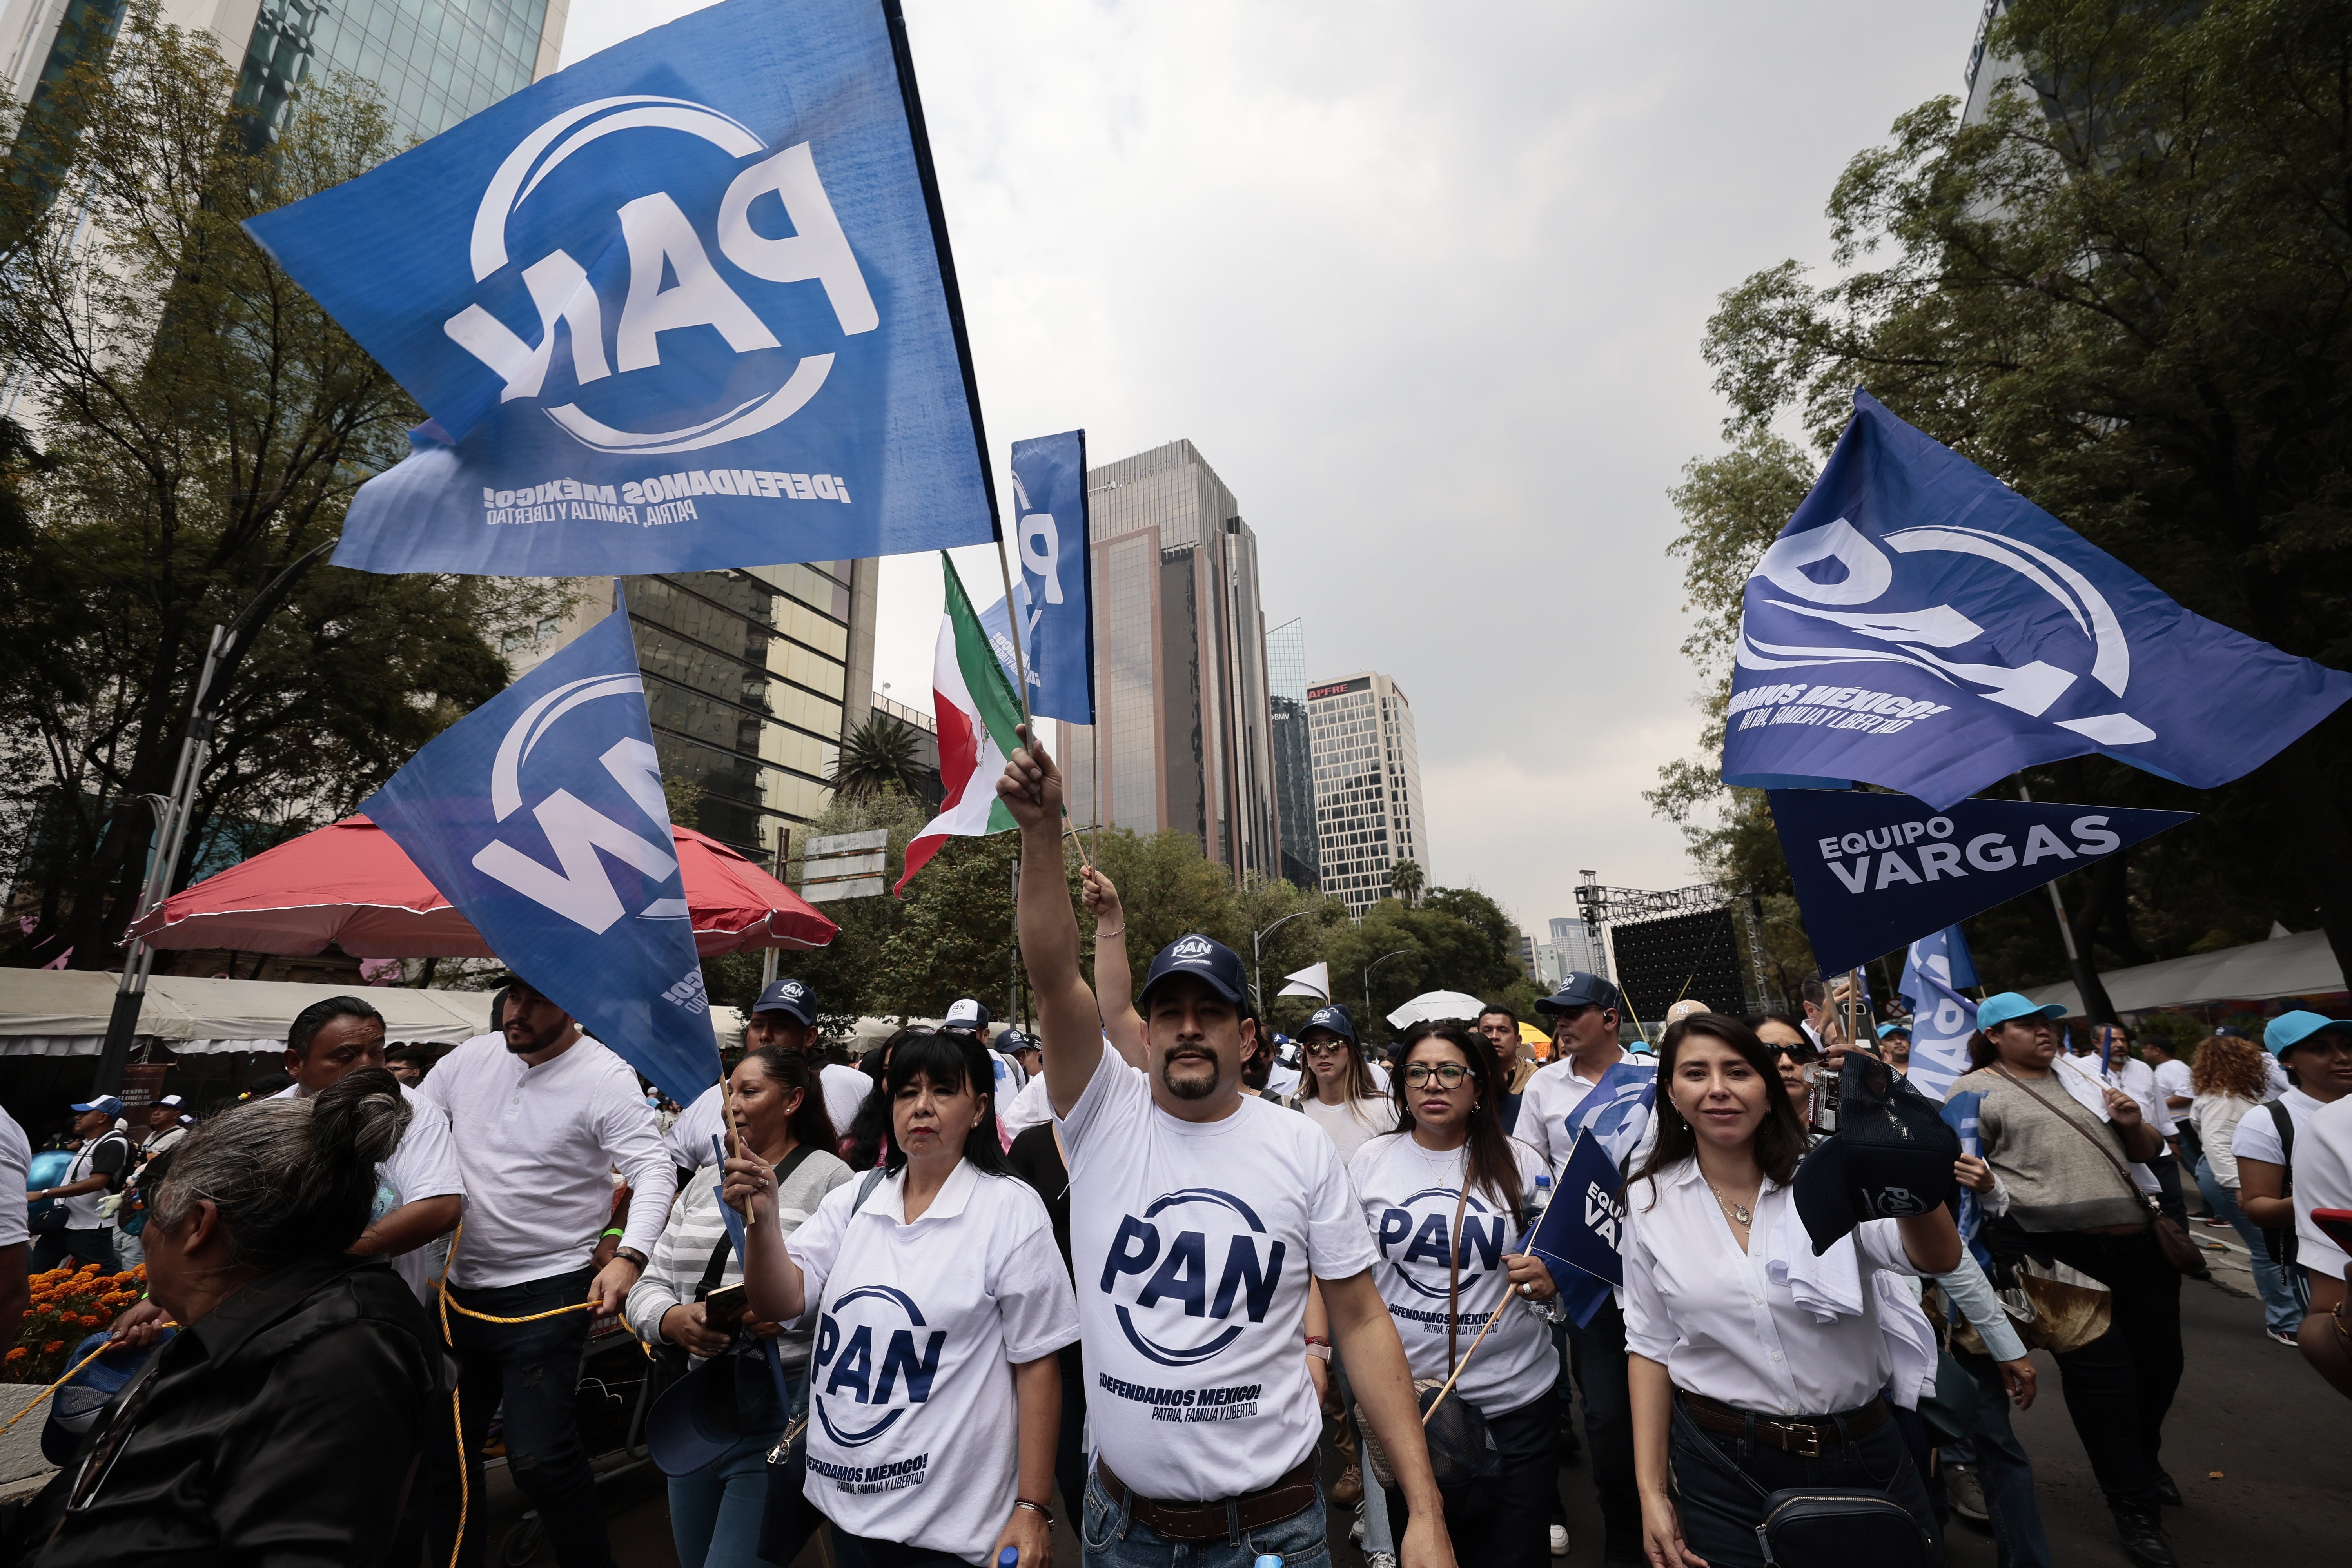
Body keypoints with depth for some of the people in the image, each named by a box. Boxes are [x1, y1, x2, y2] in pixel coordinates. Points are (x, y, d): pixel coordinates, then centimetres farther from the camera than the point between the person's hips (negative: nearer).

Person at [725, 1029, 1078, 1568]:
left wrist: (1033, 1510, -12)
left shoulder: (1010, 1209, -14)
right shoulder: (852, 1200, 1)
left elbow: (1037, 1363, -12)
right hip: (848, 1501, 5)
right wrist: (762, 1219, -23)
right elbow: (781, 1302, -7)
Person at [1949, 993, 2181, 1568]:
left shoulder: (2080, 1077, 16)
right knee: (2100, 1368, -3)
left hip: (2138, 1240, 7)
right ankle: (2133, 1508, 16)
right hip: (2057, 1248, -6)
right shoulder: (1976, 1090, -3)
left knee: (2160, 1358, 15)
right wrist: (1978, 1180, -30)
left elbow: (2147, 1151, 22)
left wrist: (2133, 1124, 2)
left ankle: (2144, 1458, 43)